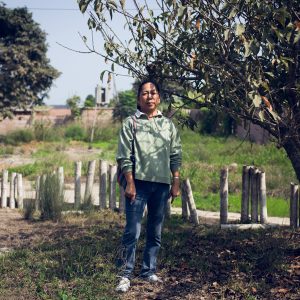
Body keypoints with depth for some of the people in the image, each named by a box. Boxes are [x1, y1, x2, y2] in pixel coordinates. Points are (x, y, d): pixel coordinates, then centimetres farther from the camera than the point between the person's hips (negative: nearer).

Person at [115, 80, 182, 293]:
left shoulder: (168, 124, 11)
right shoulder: (131, 123, 2)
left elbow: (175, 156, 11)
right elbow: (125, 156, -3)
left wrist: (176, 183, 5)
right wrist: (130, 183, -10)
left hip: (162, 184, 3)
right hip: (139, 182, -3)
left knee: (156, 232, 9)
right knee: (132, 232, -5)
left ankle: (149, 271, 19)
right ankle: (126, 275, 0)